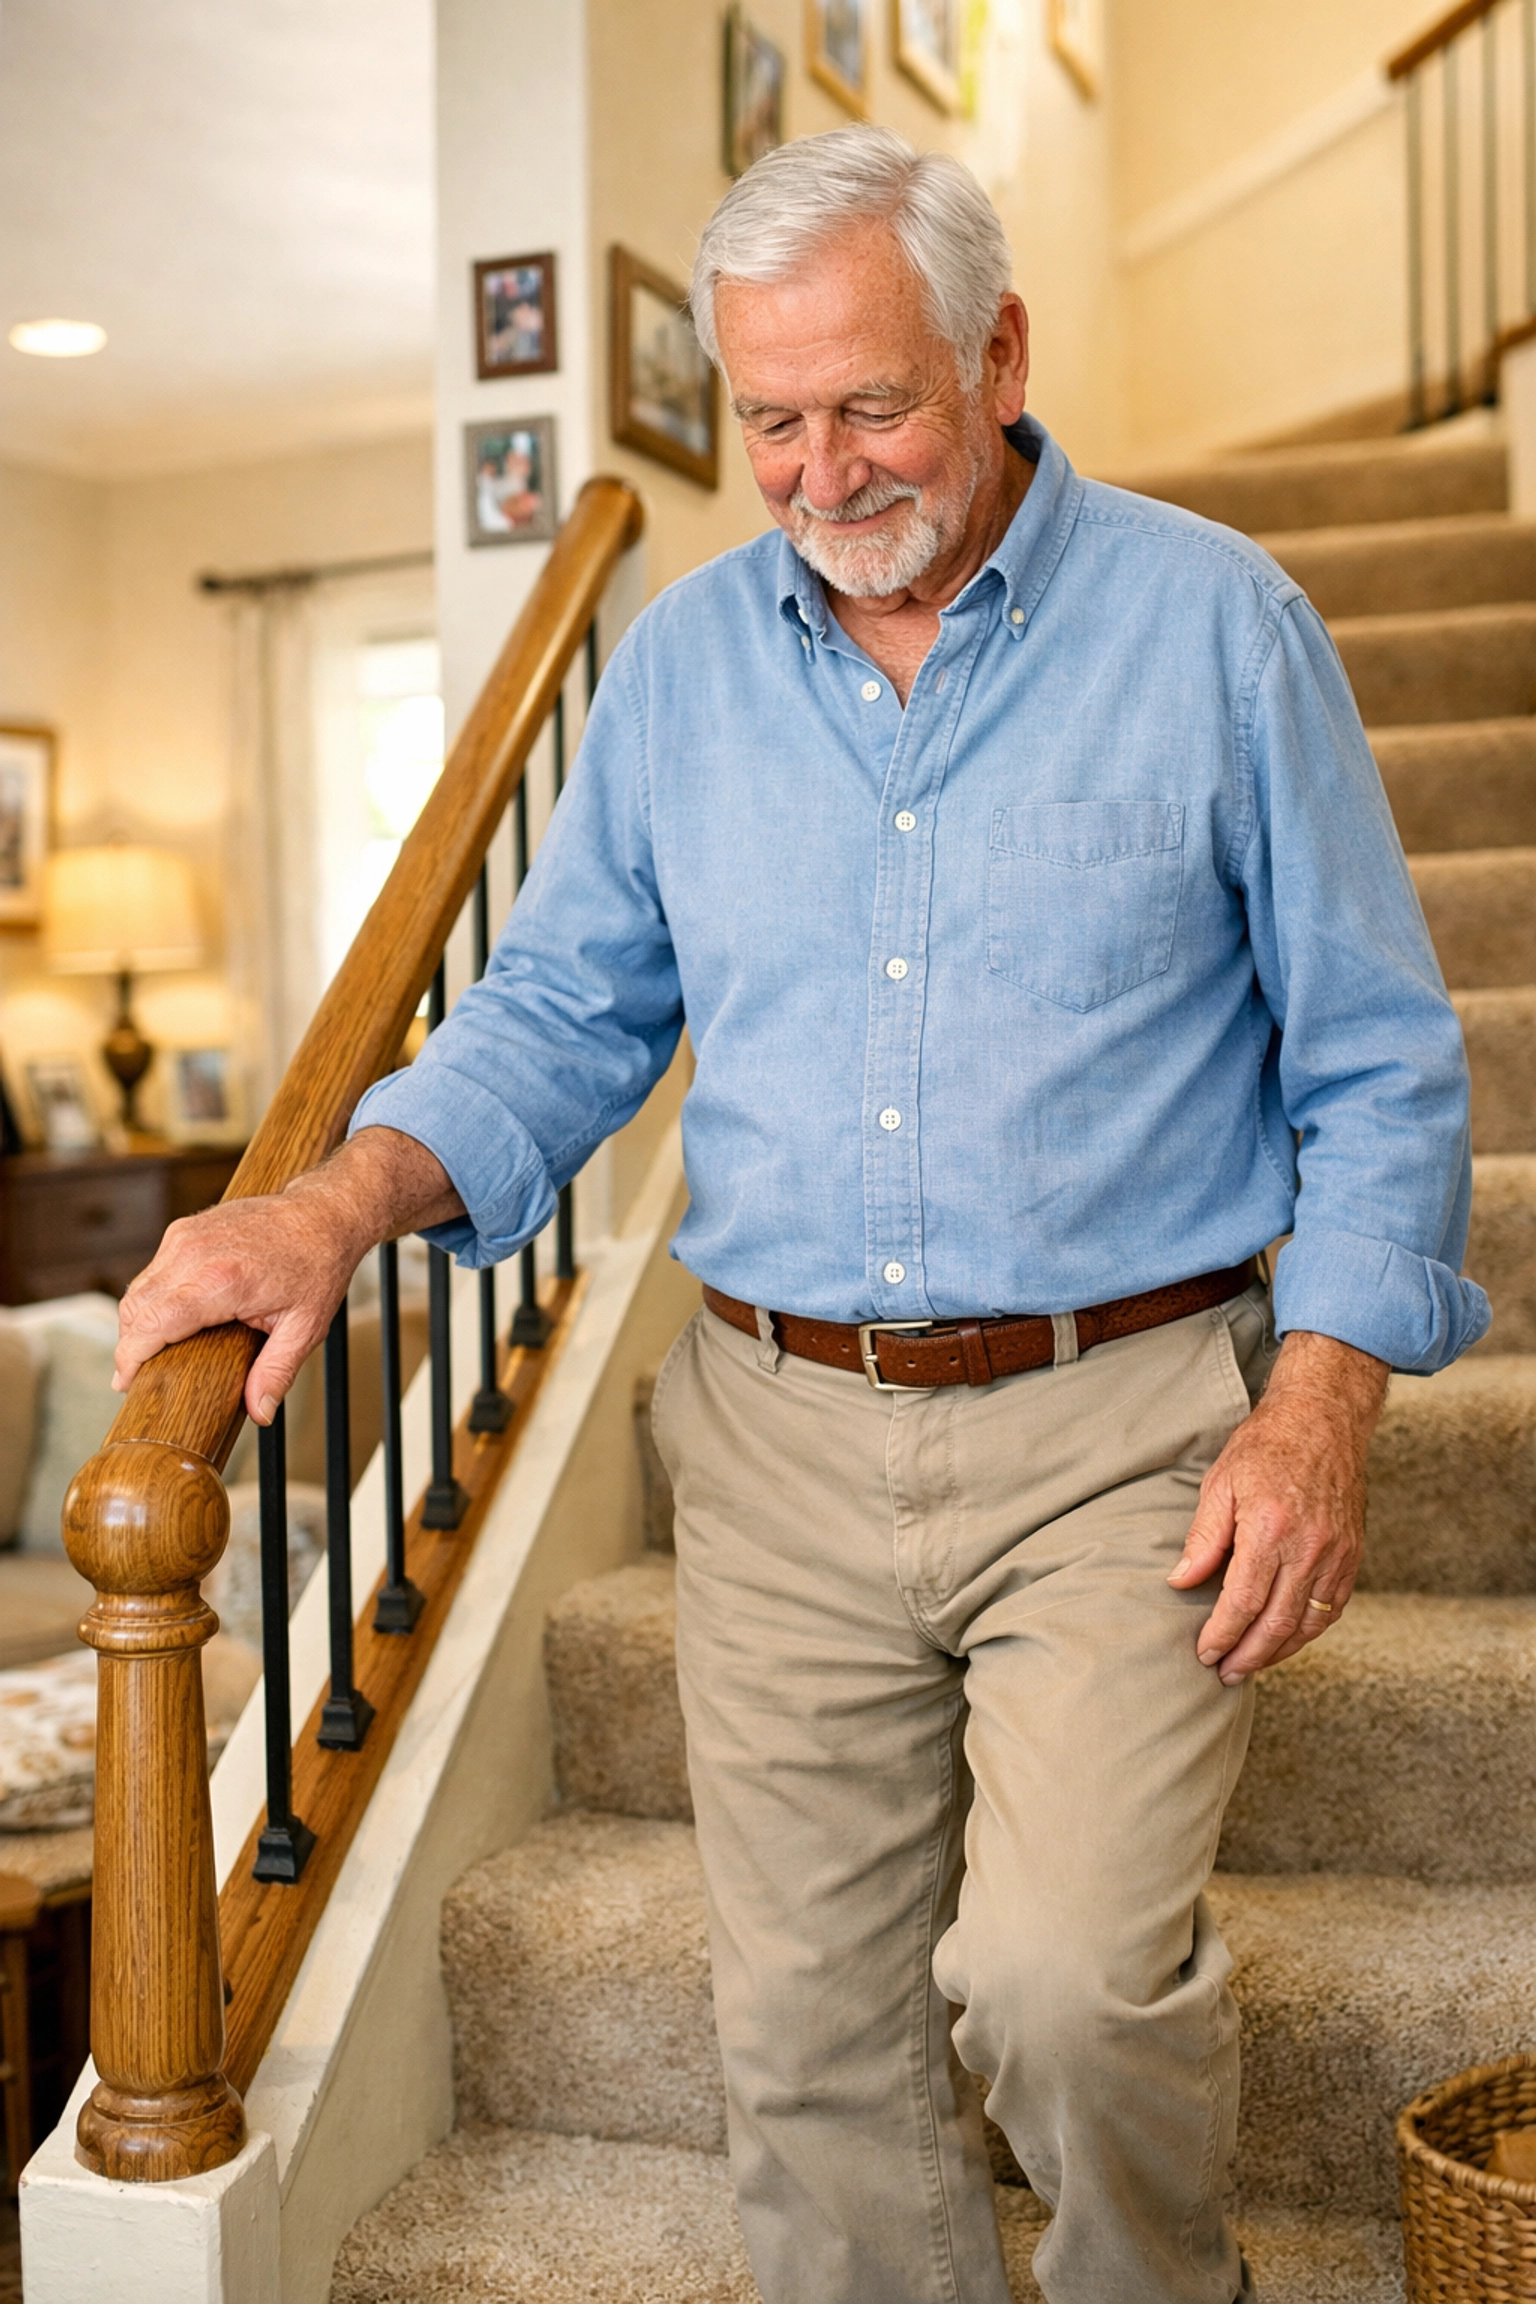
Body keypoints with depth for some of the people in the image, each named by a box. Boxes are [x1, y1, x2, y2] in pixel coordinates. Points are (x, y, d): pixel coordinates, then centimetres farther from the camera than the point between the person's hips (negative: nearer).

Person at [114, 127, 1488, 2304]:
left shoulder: (1214, 624, -2)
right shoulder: (684, 661, 7)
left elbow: (1378, 1066, 0)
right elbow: (565, 1009, 11)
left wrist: (1320, 1412, -10)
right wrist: (340, 1207, -6)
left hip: (1120, 1424, -3)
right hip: (786, 1438, 4)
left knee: (1060, 1975, -15)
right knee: (810, 2025, 9)